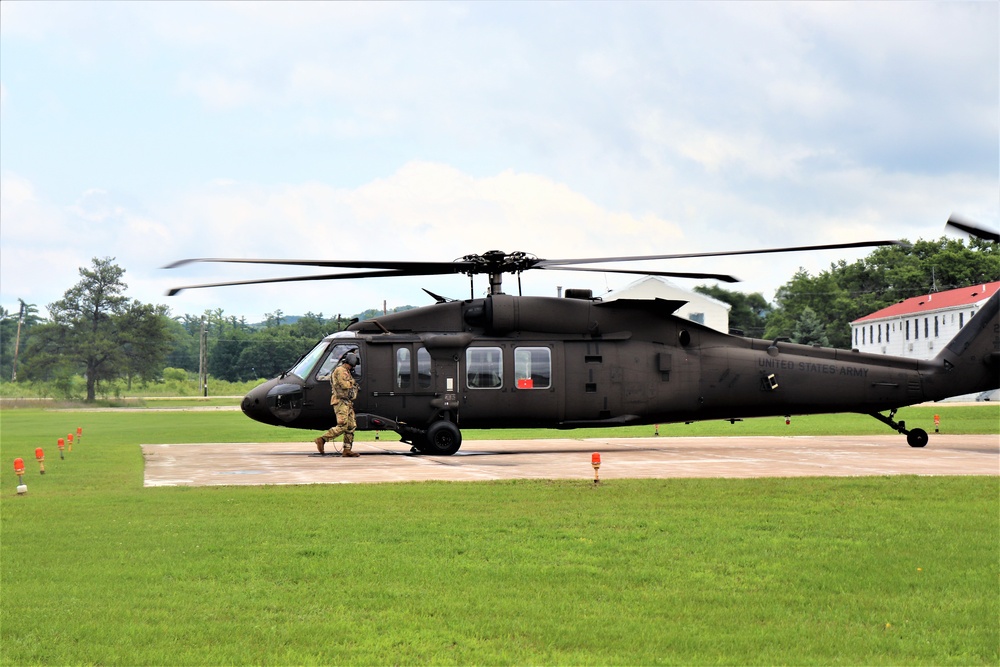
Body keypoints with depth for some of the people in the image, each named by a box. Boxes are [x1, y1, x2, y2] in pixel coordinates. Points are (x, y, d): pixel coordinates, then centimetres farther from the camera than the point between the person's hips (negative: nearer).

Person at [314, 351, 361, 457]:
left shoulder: (347, 372, 23)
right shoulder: (340, 370, -9)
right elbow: (345, 385, -19)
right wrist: (353, 383, -1)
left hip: (348, 403, 10)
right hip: (341, 401, -10)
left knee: (351, 427, 5)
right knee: (342, 426, -17)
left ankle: (347, 450, 4)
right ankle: (321, 440, -14)